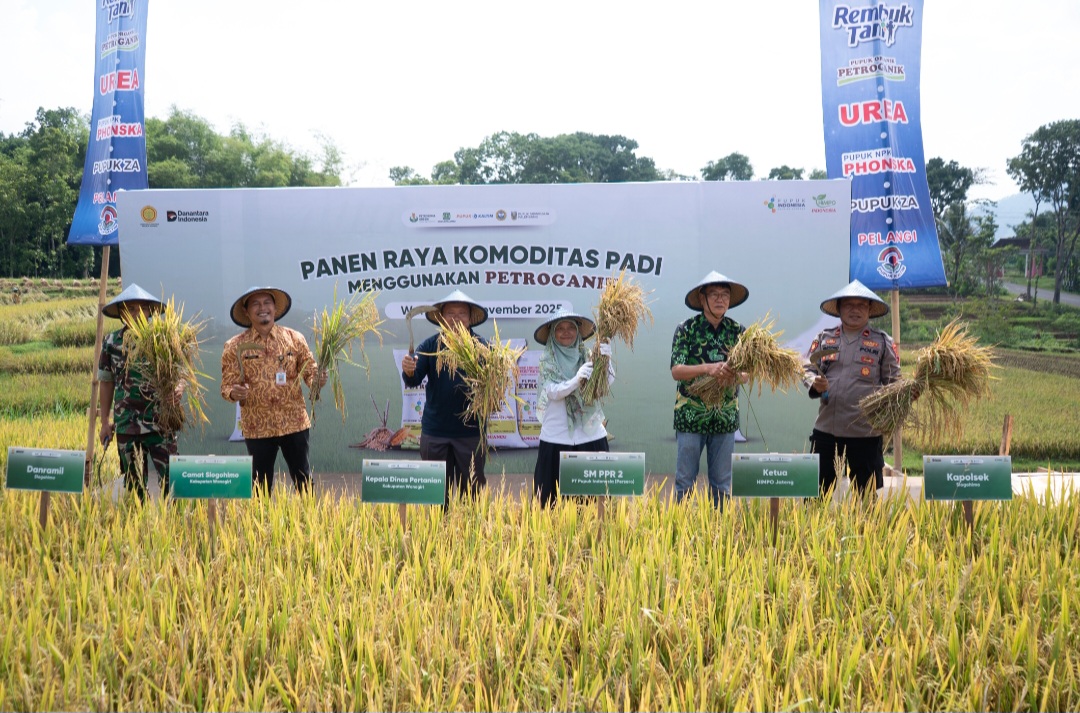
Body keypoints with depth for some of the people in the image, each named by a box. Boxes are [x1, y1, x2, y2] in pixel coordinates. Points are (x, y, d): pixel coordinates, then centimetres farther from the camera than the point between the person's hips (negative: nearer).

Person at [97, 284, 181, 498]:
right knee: (134, 484, 10)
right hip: (126, 425, 2)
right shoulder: (111, 342, 6)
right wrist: (105, 422, 12)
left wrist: (179, 388, -23)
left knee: (169, 480, -7)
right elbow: (106, 383, 13)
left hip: (160, 422, -2)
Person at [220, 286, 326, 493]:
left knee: (303, 480, 8)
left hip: (294, 423, 0)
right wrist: (234, 392, -22)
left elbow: (309, 371, 6)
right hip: (257, 427, 0)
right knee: (261, 484, 8)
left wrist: (317, 379, -17)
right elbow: (227, 385, 1)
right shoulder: (235, 346, 1)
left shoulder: (294, 338, 3)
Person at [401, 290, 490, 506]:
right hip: (435, 432, 1)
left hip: (471, 432, -1)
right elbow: (413, 380, -8)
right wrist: (408, 371, -31)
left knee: (472, 491, 8)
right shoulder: (430, 346, 0)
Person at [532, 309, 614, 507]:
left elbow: (608, 380, -9)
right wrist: (576, 380, -28)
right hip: (556, 438, -1)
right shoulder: (547, 362, 2)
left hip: (591, 435, 1)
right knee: (554, 498, 3)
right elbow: (552, 392, -11)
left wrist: (606, 360, -29)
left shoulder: (587, 357, 5)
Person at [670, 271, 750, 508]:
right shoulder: (686, 329, -5)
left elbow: (747, 373, -2)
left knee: (722, 483, 10)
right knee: (685, 481, 3)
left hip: (726, 417, 3)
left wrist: (734, 376, -25)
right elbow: (676, 371, -13)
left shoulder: (737, 331, 3)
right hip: (690, 416, -3)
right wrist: (707, 368, -29)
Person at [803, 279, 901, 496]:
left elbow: (893, 383, 4)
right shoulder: (824, 338, 9)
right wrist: (814, 383, -10)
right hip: (826, 429, 2)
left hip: (866, 432, -2)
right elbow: (807, 369, 12)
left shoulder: (882, 342, 3)